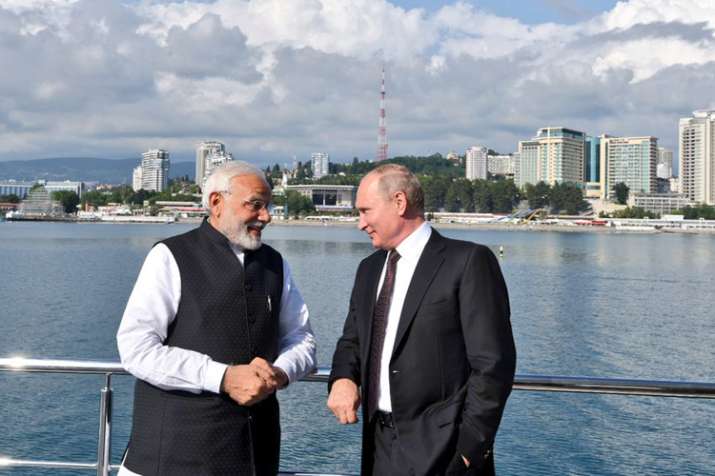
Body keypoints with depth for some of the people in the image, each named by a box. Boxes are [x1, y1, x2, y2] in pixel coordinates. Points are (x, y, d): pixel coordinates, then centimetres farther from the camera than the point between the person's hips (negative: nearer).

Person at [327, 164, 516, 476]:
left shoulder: (468, 261, -10)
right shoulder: (369, 269, 12)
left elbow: (493, 363, -12)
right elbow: (353, 341, 17)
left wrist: (470, 448, -14)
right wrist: (343, 379, -4)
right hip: (380, 447, 6)